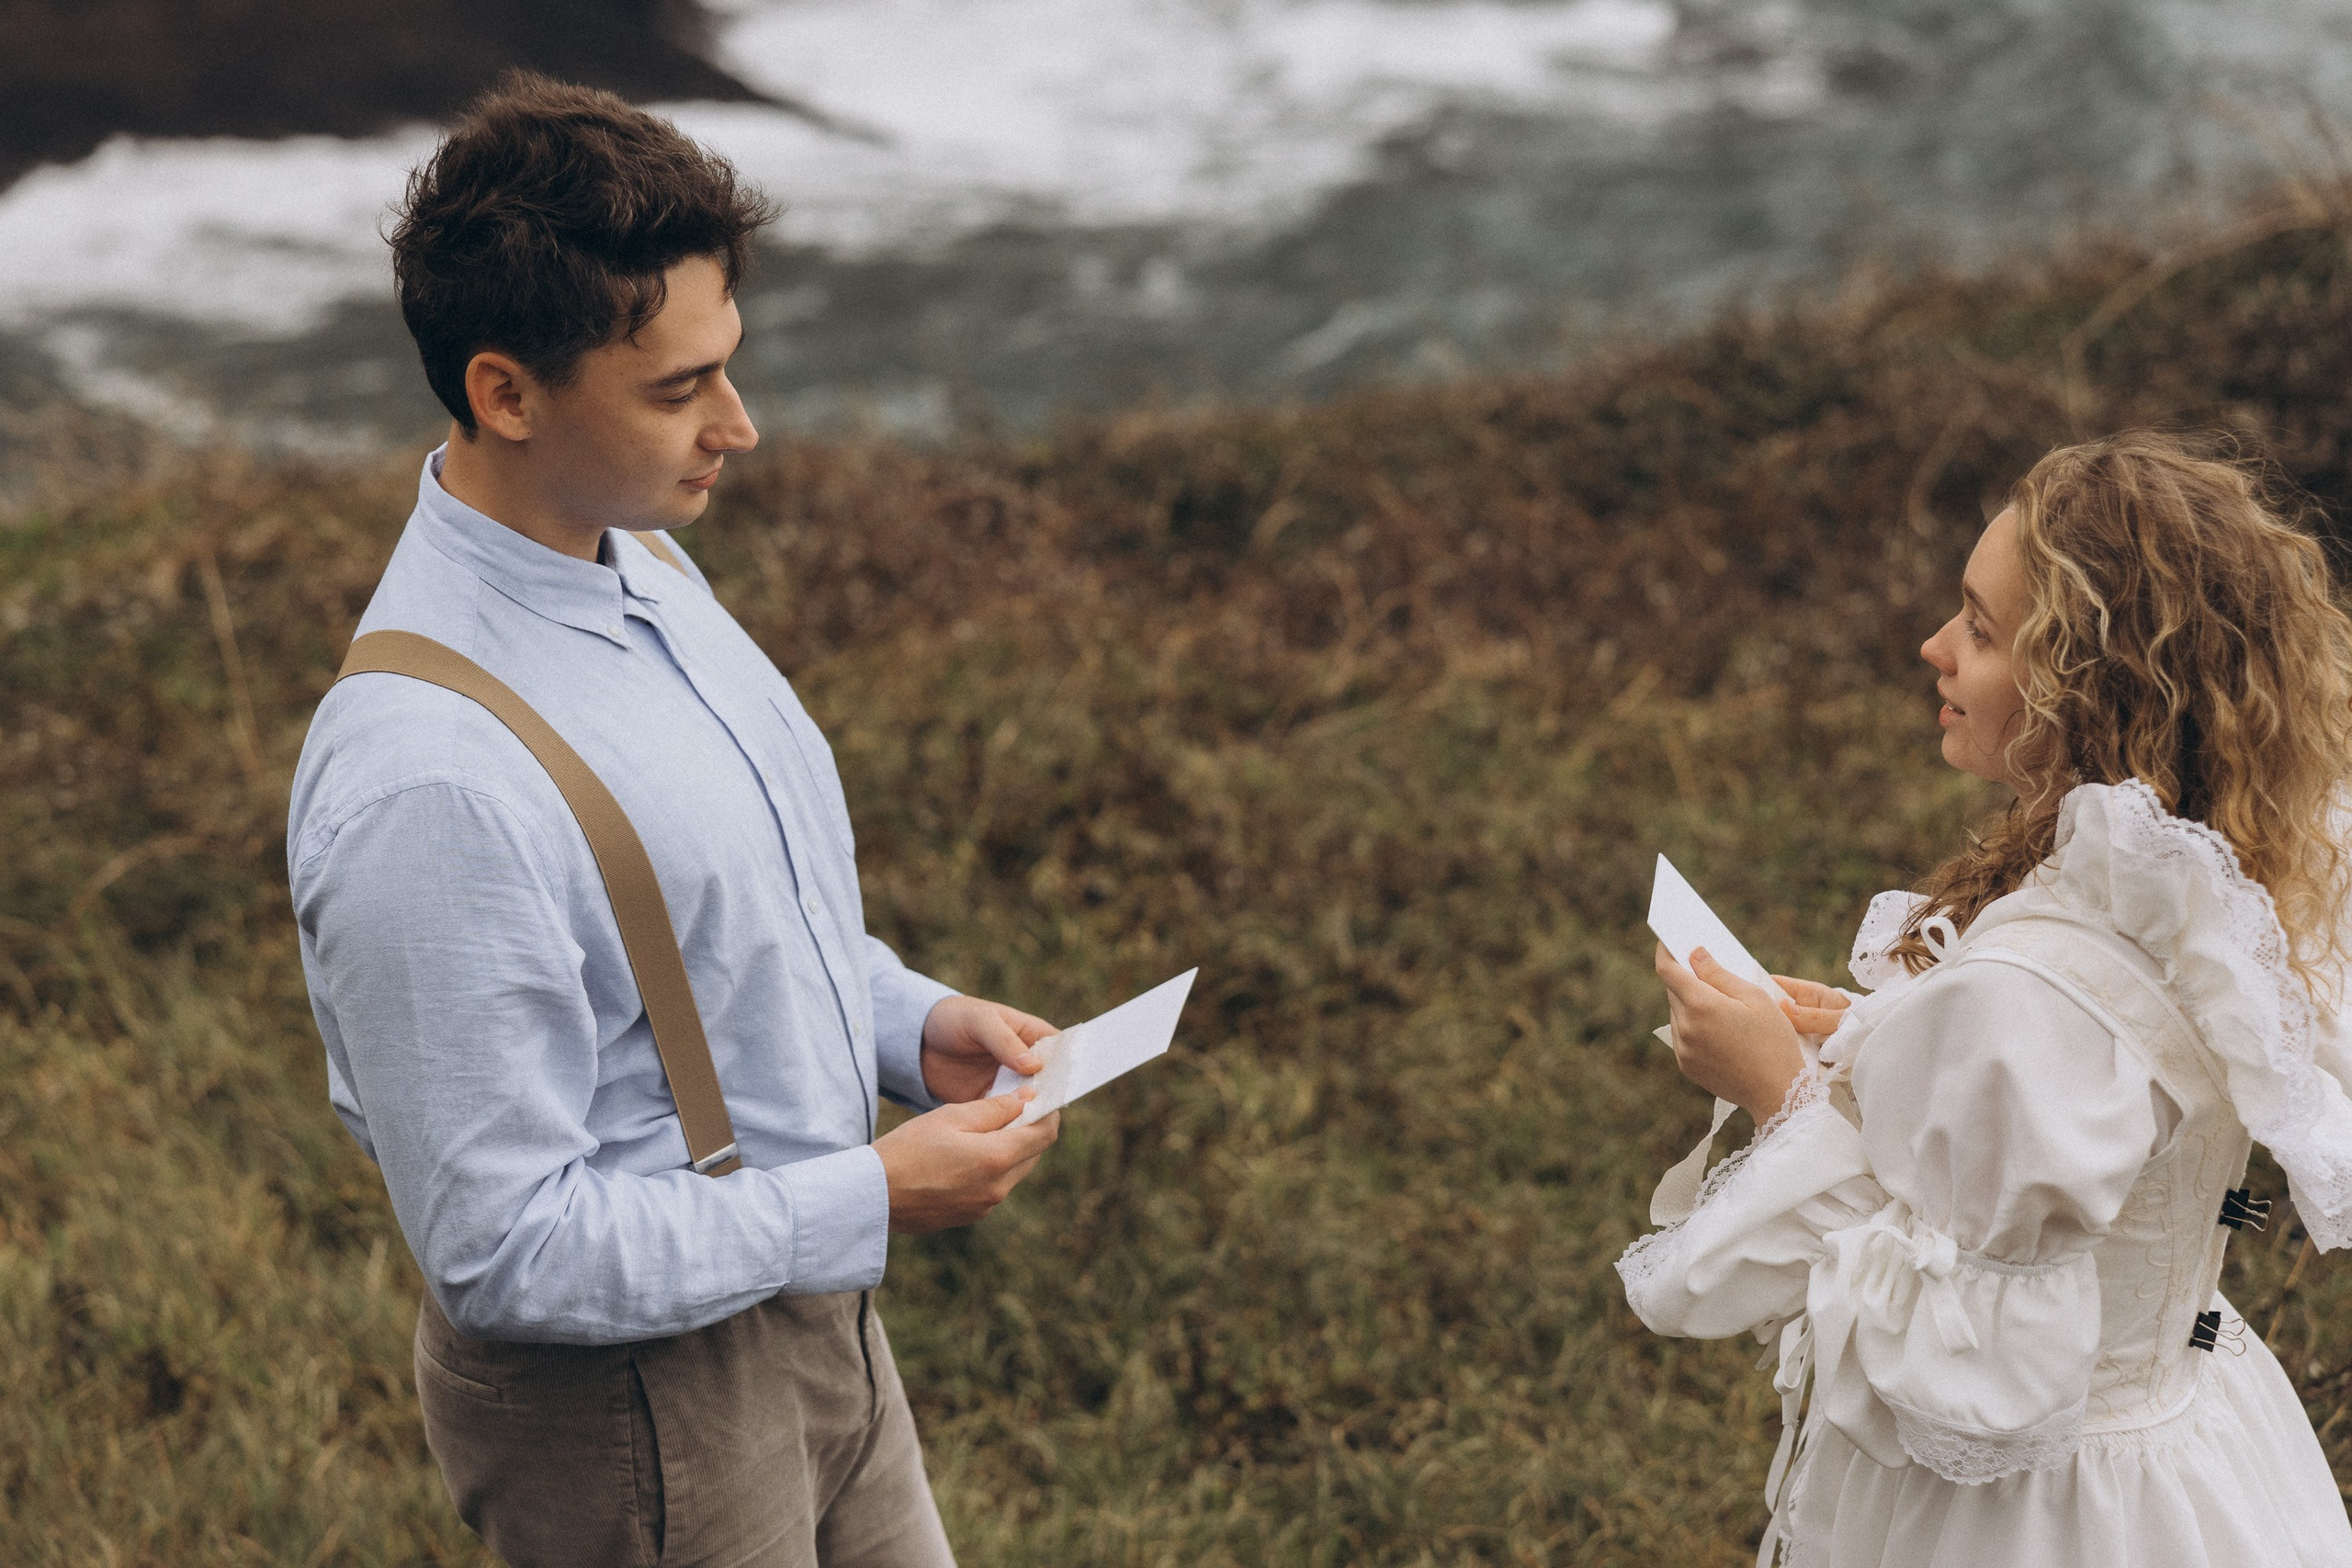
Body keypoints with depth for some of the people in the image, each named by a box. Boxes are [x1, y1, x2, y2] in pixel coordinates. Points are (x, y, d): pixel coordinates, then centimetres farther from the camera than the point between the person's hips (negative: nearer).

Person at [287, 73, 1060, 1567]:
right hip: (632, 1405, -8)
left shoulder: (638, 560, -1)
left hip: (805, 1310, 8)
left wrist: (916, 1022, 0)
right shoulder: (430, 784, -31)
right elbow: (509, 1248, -27)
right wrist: (872, 1200, -21)